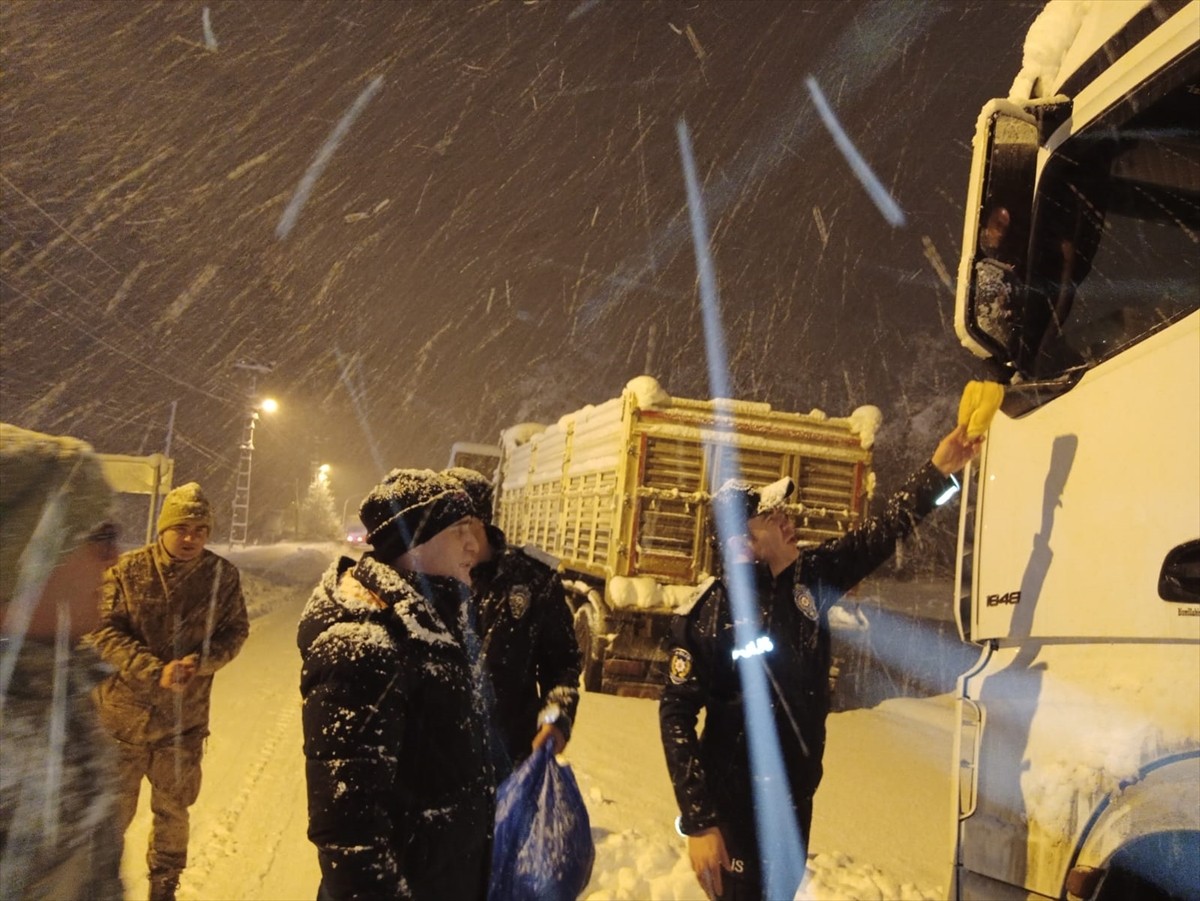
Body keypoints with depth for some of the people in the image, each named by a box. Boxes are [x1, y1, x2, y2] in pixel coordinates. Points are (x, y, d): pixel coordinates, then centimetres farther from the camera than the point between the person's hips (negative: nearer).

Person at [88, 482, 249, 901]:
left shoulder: (223, 575, -6)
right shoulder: (128, 569, -10)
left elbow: (235, 630, 1)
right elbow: (104, 630, -12)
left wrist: (202, 662, -19)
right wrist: (156, 671, -23)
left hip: (183, 720, 2)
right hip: (123, 714, -1)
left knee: (173, 811, 18)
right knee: (113, 809, 10)